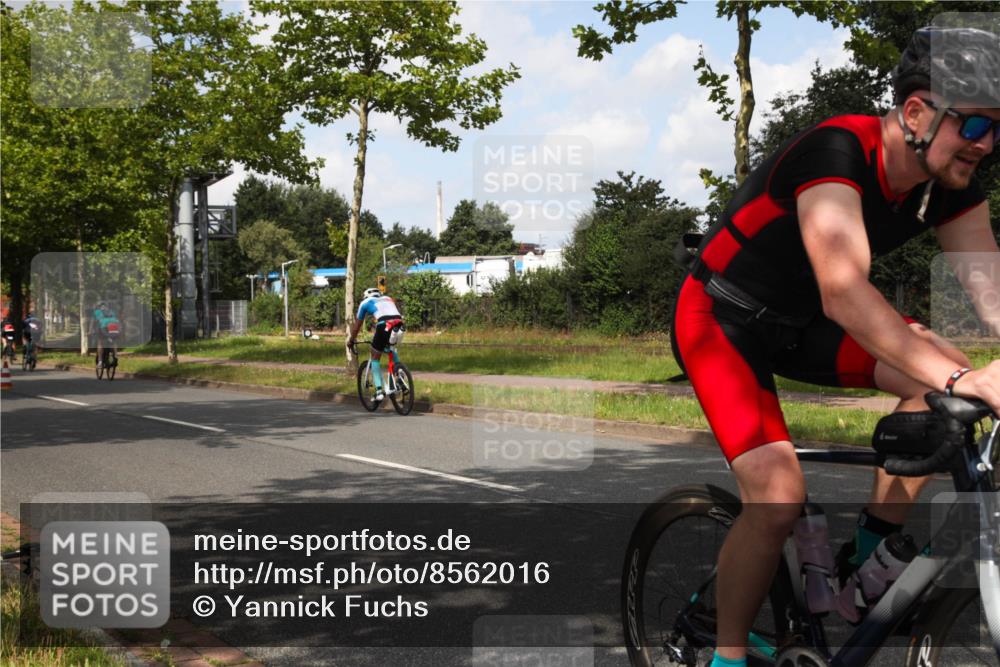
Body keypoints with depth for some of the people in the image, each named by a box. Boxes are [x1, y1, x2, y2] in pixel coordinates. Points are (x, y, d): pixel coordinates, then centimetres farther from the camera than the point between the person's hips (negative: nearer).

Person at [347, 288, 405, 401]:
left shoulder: (365, 302, 25)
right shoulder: (388, 299, 36)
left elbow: (357, 325, 32)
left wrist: (351, 340, 47)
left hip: (384, 325, -4)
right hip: (399, 325, 4)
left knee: (375, 357, 15)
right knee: (390, 347, 35)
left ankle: (379, 390, 5)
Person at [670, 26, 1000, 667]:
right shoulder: (835, 153, -31)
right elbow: (844, 295, -44)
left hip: (801, 320, 7)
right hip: (722, 319, -7)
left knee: (944, 373, -13)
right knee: (779, 500, -22)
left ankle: (864, 560, 1)